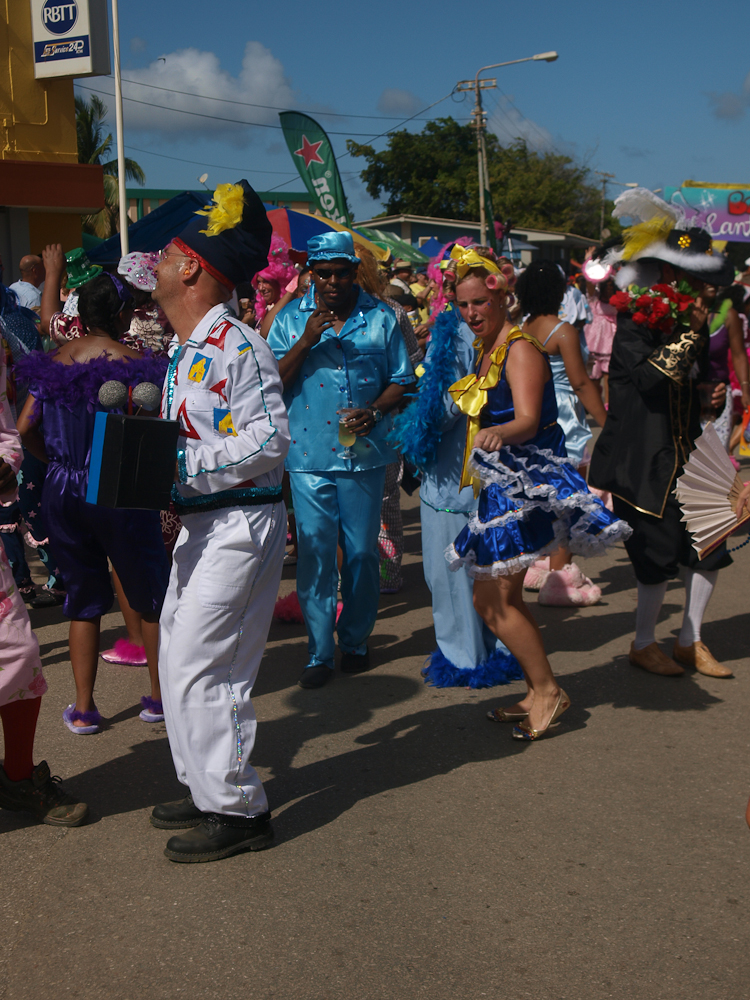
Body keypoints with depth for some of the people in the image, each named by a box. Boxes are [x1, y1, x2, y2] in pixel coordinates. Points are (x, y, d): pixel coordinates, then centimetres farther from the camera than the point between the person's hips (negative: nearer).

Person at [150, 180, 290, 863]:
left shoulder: (237, 347, -17)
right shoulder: (184, 351, 14)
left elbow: (269, 441, -23)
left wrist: (181, 467, -23)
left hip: (240, 525, -10)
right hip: (202, 525, 10)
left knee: (199, 667, -8)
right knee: (178, 658, 16)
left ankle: (239, 811, 5)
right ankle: (208, 788, 30)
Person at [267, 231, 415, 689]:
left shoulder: (380, 317, 5)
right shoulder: (290, 319, 5)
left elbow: (402, 380, 8)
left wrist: (374, 412, -10)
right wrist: (307, 341, -15)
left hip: (364, 452, 1)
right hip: (309, 455, 0)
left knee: (362, 553, 8)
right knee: (315, 555, -2)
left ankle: (356, 641, 25)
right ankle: (320, 651, 8)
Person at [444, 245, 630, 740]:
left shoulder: (520, 348, -16)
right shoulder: (486, 351, 12)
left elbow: (528, 420, -31)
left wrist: (499, 434, -48)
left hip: (527, 483, -10)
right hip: (502, 484, 10)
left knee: (495, 601, -9)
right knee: (498, 600, 13)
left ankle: (548, 690, 5)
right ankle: (539, 692, 25)